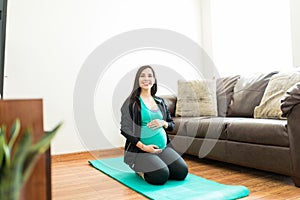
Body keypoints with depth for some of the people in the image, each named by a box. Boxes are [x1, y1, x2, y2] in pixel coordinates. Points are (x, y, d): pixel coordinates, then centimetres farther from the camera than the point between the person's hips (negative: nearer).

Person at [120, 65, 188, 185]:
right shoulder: (132, 102, -3)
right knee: (161, 176, -27)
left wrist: (163, 123, -6)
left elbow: (171, 124, 18)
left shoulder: (160, 102, 14)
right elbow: (125, 129, -8)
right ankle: (139, 169, 5)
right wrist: (143, 146, -18)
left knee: (182, 172, -14)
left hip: (163, 148, 6)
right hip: (140, 150, -5)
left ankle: (152, 166, 11)